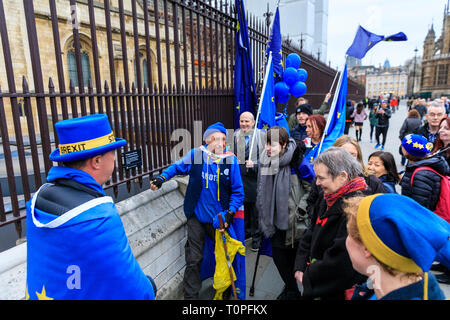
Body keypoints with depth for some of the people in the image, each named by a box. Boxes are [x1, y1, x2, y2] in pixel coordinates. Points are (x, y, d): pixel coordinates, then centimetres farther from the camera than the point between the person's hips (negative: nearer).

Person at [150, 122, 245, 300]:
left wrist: (230, 213, -12)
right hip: (196, 217, -1)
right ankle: (190, 295, 27)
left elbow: (238, 191, -4)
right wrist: (162, 178, -5)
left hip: (219, 218, 1)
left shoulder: (231, 160, -10)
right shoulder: (195, 155, -10)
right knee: (193, 259, 7)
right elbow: (177, 167, 10)